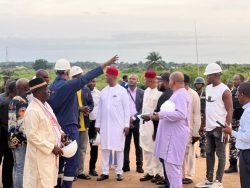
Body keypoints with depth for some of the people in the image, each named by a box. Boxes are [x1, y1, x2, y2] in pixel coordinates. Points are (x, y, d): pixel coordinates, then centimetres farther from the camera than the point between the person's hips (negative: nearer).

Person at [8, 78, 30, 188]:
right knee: (21, 168, -4)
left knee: (17, 166, 17)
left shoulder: (13, 101, 11)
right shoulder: (22, 102, -18)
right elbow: (23, 124, -22)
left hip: (14, 138, 10)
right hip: (21, 140, -10)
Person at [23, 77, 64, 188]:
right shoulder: (32, 110, -21)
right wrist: (52, 147, -20)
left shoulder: (45, 105, 7)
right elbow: (32, 136, -23)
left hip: (50, 153, 9)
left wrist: (60, 133, 5)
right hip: (41, 155, -9)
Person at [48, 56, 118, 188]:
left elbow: (50, 106, 9)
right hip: (69, 127, -7)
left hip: (56, 127, 8)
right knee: (71, 161, -2)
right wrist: (106, 64, -18)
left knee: (59, 160, 15)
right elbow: (85, 78, -19)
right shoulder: (68, 85, -15)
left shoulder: (51, 87, 5)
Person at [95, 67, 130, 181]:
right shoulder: (103, 91, 9)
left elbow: (126, 109, -5)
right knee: (105, 148, 4)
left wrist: (126, 125, -9)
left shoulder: (122, 91, -4)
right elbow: (100, 109, 12)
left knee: (119, 148, 2)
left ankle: (119, 172, 10)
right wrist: (97, 124, 9)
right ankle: (105, 172, 11)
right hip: (105, 125, 4)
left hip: (118, 125, -4)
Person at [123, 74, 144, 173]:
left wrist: (134, 118, -9)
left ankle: (139, 165, 8)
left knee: (138, 145, 3)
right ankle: (126, 165, 7)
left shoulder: (141, 92, 3)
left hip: (137, 121, -1)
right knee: (126, 144, 2)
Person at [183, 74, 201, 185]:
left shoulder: (193, 95, -7)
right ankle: (180, 174, 17)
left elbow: (197, 114, -8)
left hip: (189, 129, -4)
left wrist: (196, 132, -10)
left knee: (189, 152, 5)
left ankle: (189, 176, 14)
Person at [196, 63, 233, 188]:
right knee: (209, 153, 13)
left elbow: (229, 111, -14)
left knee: (220, 155, 3)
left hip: (220, 128, -8)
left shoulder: (224, 90, -13)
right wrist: (203, 125, 15)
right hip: (209, 127, 8)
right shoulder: (208, 88, 10)